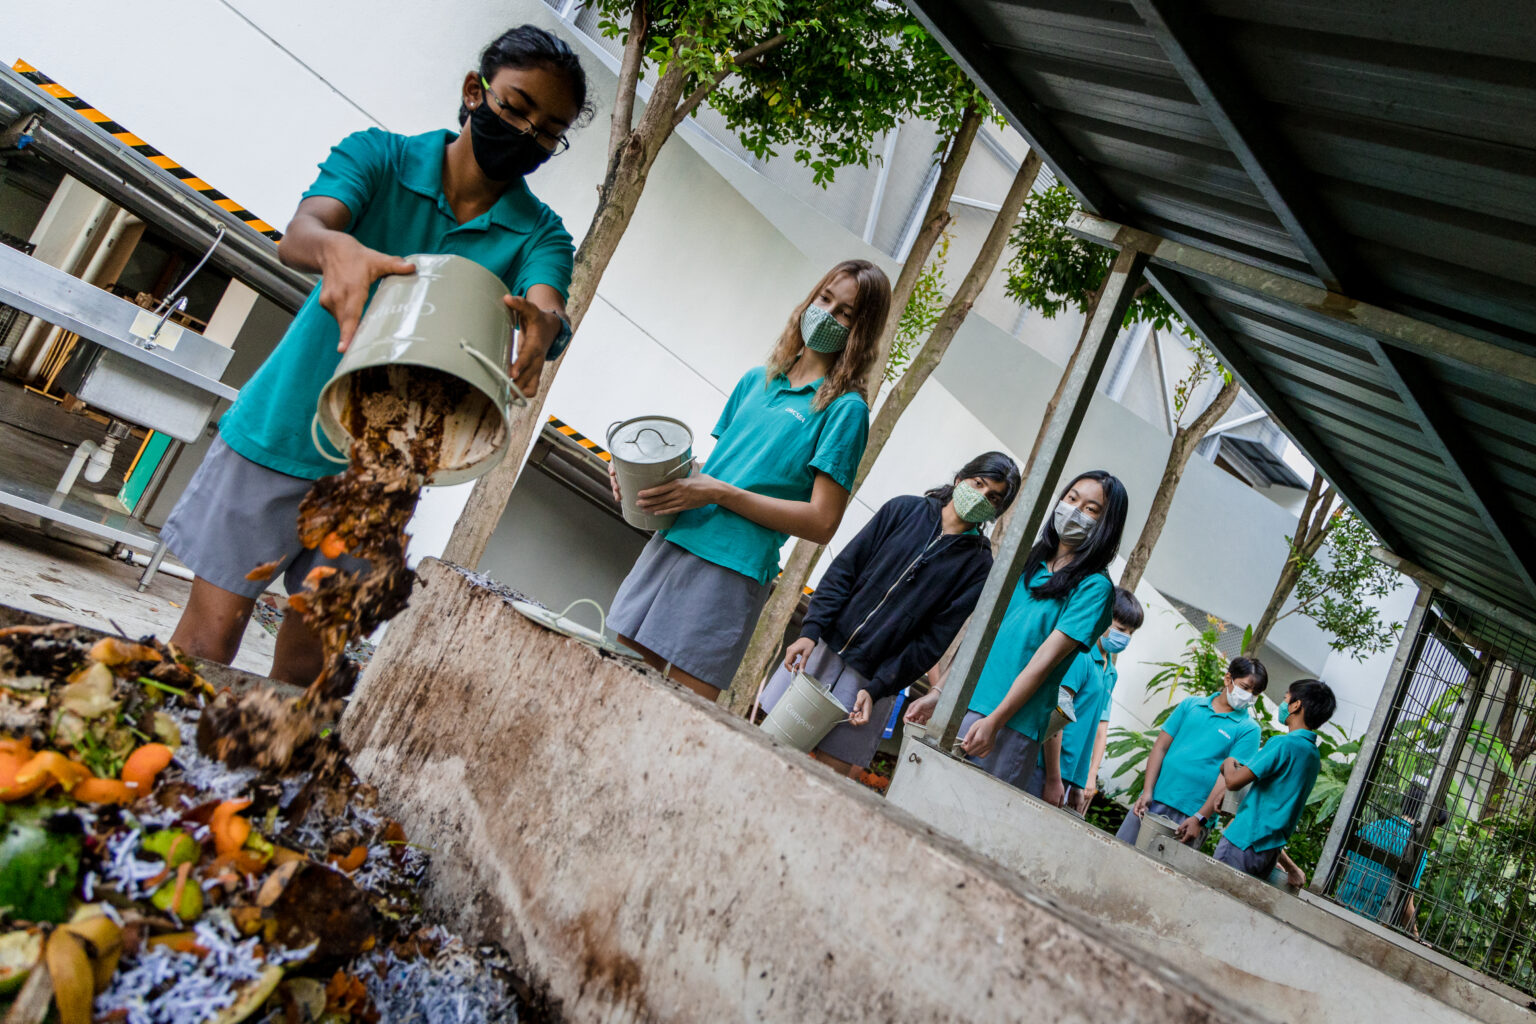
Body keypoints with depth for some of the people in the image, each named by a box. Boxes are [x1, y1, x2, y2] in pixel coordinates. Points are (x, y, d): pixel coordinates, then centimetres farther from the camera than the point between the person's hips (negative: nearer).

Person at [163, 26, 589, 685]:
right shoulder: (379, 156, -4)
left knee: (305, 660, 8)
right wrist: (337, 249, -46)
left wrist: (540, 326, -46)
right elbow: (298, 234, -21)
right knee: (205, 644, -1)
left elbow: (548, 308, -21)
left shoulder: (540, 234, -1)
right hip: (281, 431, -1)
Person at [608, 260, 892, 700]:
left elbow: (822, 522, -9)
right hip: (672, 542, 6)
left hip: (733, 569, -6)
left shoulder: (845, 408, -3)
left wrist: (721, 493, -14)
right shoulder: (757, 380, 16)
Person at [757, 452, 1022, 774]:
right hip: (823, 648, 2)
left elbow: (935, 639, -5)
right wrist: (810, 631, -8)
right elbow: (843, 570, 3)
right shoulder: (904, 509, 5)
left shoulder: (978, 565, 0)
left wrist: (877, 689, -13)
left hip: (870, 679, -2)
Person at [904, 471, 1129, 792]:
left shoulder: (1094, 586, -3)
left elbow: (1045, 659, -11)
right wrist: (938, 693, 6)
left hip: (1013, 726, -5)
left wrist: (994, 721, -16)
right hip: (963, 706, 5)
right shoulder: (1028, 564, 14)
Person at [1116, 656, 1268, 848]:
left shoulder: (1248, 729, 1)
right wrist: (1147, 792, -1)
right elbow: (1160, 747, 8)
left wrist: (1200, 819, -15)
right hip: (1154, 800, 3)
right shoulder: (1191, 704, 10)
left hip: (1190, 814, -3)